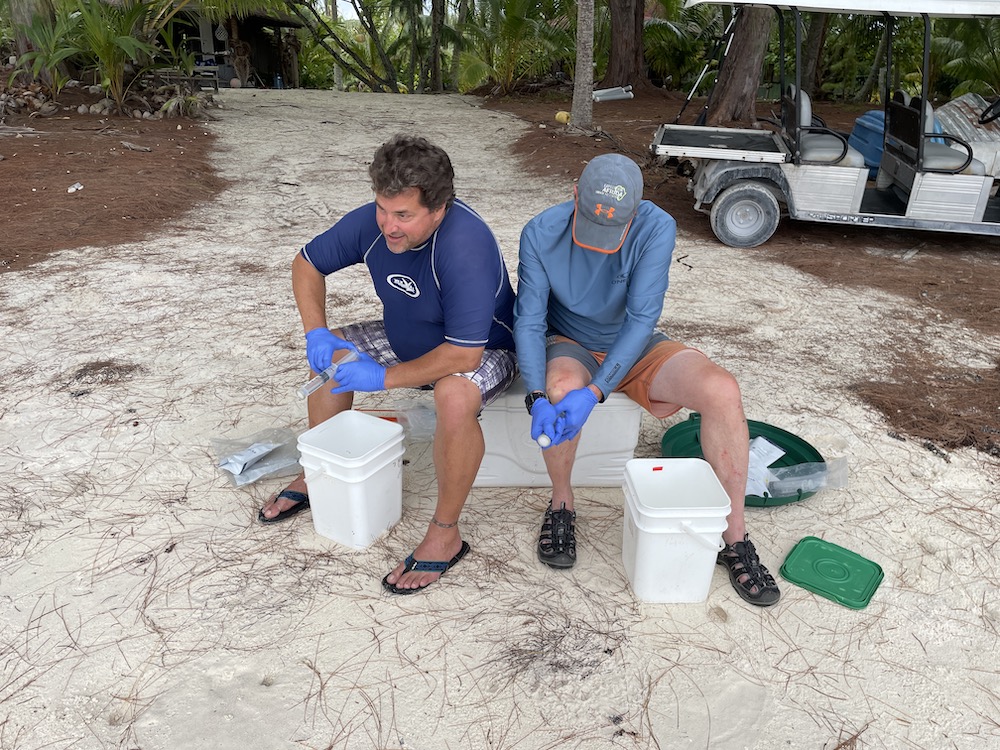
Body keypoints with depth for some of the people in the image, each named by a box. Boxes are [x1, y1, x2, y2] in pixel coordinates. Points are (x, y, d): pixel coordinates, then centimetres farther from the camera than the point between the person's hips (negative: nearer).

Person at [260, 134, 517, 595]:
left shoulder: (465, 246, -36)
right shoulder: (372, 221, -16)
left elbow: (463, 355, -38)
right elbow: (308, 263, 0)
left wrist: (384, 378, -31)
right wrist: (316, 333, -15)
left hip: (483, 351, -7)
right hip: (409, 339, 7)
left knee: (455, 396, -38)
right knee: (331, 353, 0)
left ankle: (445, 535, -18)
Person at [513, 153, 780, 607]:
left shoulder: (657, 228, -21)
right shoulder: (541, 234, -19)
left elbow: (641, 319, -27)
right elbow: (529, 321, -20)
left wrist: (594, 393, -37)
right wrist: (538, 397, -36)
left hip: (633, 348, 1)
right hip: (569, 346, -1)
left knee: (723, 390, -23)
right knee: (562, 387, -38)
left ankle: (734, 538, -10)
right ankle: (561, 504, -9)